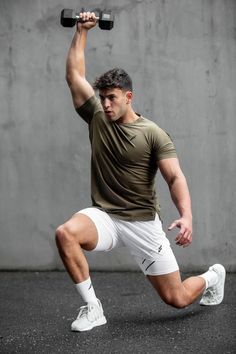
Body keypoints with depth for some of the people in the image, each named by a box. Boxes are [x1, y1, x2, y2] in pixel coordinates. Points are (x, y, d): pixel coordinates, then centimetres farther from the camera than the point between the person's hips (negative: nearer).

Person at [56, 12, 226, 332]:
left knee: (177, 299, 0)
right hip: (105, 217, 3)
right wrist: (82, 31, 1)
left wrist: (186, 216, -33)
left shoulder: (153, 134, -8)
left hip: (142, 223, -3)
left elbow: (175, 177, -16)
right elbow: (74, 74, 2)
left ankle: (212, 277, 39)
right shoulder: (97, 120, 2)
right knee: (66, 233, -32)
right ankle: (92, 308, -15)